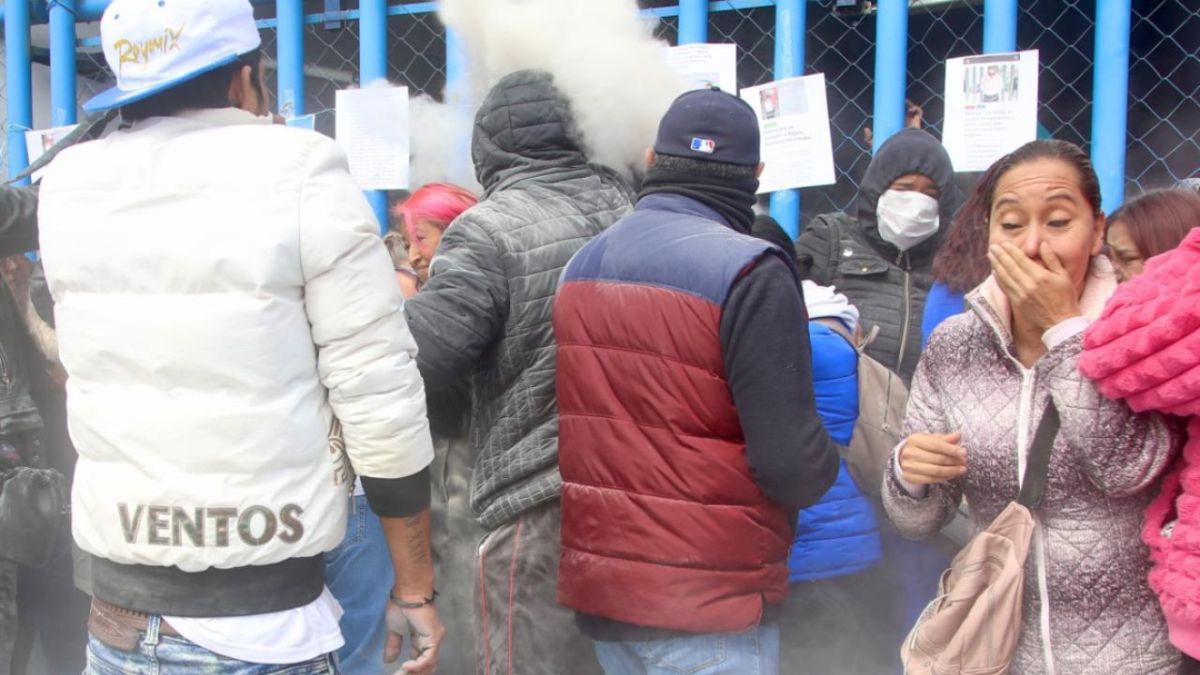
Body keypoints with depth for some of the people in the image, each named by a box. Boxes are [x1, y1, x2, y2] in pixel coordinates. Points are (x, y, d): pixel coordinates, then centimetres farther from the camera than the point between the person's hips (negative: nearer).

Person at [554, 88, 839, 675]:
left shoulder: (581, 264, 6)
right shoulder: (749, 271, -16)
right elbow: (793, 464, -20)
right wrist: (824, 464, 0)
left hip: (596, 588, 7)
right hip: (708, 605, -7)